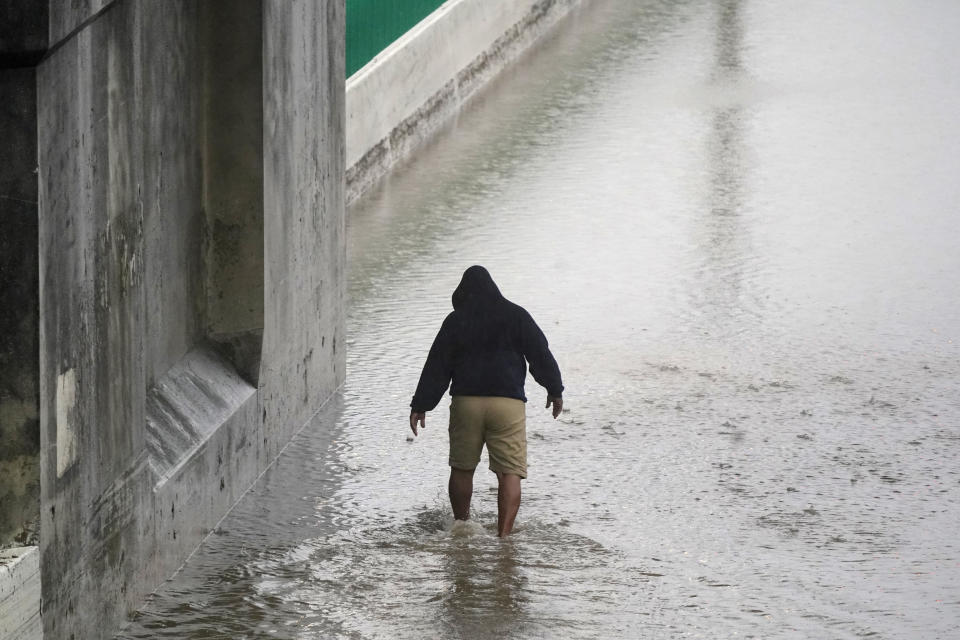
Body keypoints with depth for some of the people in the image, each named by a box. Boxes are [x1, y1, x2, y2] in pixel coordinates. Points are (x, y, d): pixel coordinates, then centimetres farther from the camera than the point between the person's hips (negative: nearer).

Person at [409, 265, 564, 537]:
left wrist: (421, 405, 10)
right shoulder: (515, 316, 3)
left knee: (462, 468, 17)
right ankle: (504, 533, -14)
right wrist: (555, 390, 15)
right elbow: (541, 354, 4)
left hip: (465, 402, 1)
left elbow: (436, 367, 5)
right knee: (509, 472, -3)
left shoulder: (455, 321, 4)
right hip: (508, 403, -1)